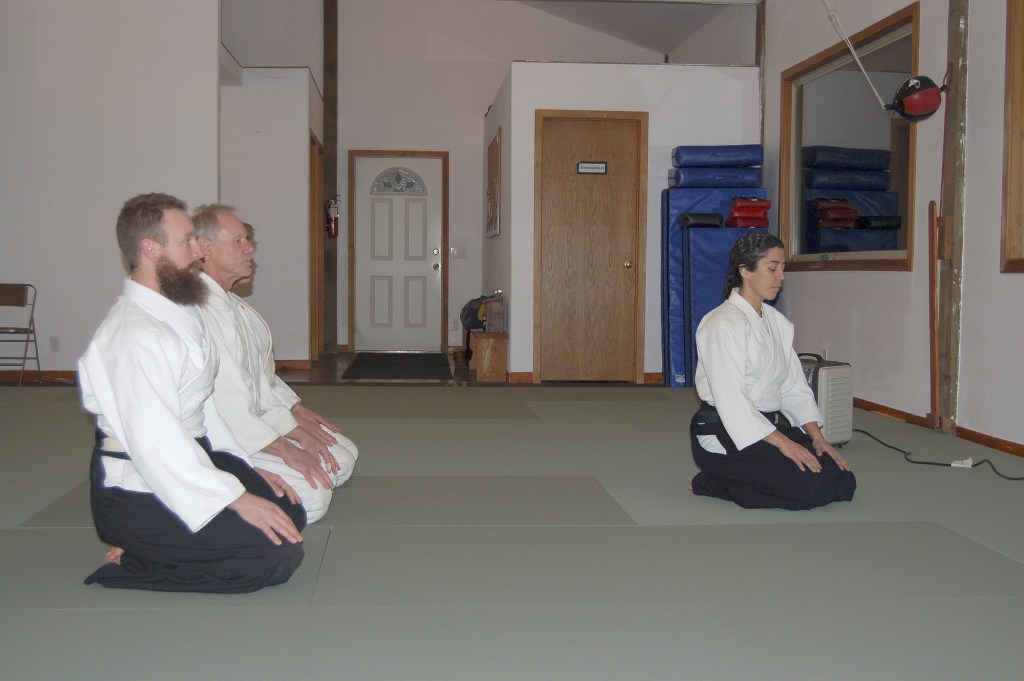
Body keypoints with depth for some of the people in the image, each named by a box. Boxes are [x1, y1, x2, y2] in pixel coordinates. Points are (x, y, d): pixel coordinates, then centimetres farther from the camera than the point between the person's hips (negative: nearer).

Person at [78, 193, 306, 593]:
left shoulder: (179, 311, 10)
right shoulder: (137, 335, -24)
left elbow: (204, 404, 14)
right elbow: (154, 445, -28)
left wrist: (247, 465, 9)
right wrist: (236, 498, -26)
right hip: (139, 495, -10)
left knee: (290, 515, 8)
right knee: (280, 553, -17)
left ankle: (149, 550, 9)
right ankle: (131, 566, -4)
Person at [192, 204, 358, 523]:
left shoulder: (234, 305, 12)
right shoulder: (198, 312, -23)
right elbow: (221, 404, -27)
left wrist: (297, 414, 6)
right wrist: (285, 450, -22)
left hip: (252, 421, 10)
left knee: (342, 457, 11)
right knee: (311, 493, -23)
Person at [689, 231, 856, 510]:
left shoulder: (775, 321, 11)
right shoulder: (724, 324, -16)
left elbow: (794, 385, 10)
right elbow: (730, 399, -22)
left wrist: (817, 436, -3)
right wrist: (782, 442, -24)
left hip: (767, 426, 9)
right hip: (724, 436, -9)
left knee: (842, 482, -3)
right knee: (812, 485, -23)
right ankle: (715, 482, -3)